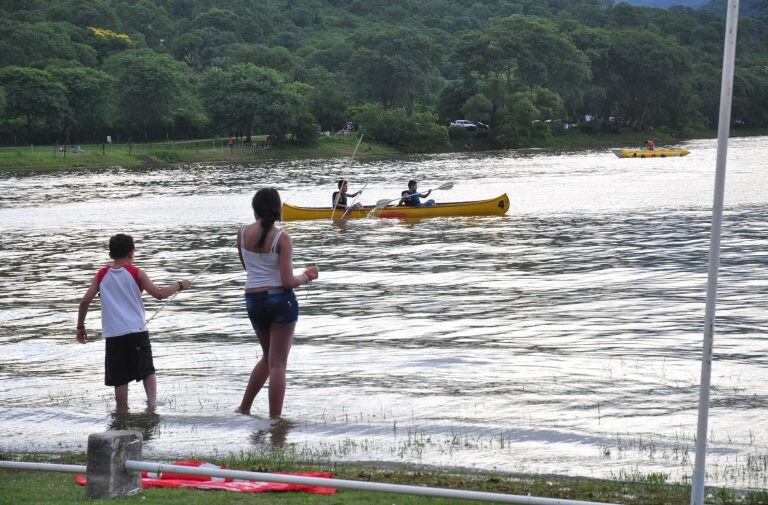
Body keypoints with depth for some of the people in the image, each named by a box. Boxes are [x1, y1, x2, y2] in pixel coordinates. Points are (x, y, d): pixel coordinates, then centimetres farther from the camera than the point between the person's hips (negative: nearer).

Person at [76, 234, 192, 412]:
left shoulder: (101, 276, 7)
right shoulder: (136, 273, 0)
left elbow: (85, 301, 3)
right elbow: (159, 294, -3)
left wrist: (80, 327, 13)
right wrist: (179, 285, 12)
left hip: (113, 335, 2)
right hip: (137, 331, -2)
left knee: (120, 379, 6)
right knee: (147, 371, 11)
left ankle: (123, 415, 5)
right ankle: (152, 401, -9)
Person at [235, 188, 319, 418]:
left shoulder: (243, 233, 1)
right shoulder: (281, 237, -12)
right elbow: (288, 281, -14)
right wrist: (305, 277, 4)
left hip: (254, 301, 5)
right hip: (280, 299, -5)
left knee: (268, 357, 25)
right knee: (278, 363, 3)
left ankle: (244, 407, 28)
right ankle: (274, 419, 4)